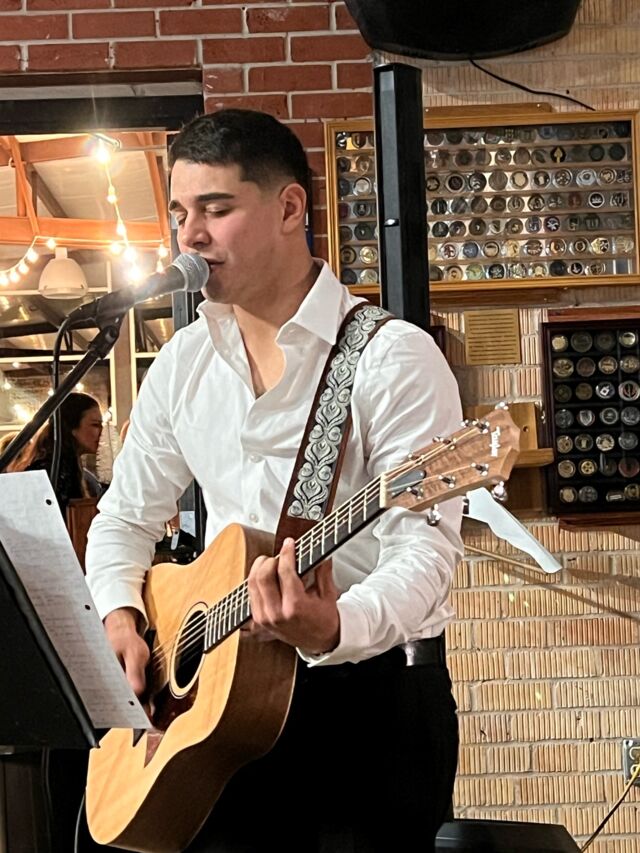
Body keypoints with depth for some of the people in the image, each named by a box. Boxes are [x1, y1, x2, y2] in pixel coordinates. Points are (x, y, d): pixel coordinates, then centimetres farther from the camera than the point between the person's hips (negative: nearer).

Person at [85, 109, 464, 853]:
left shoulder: (393, 357, -11)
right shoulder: (182, 364, 8)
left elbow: (426, 546, -18)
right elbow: (126, 517, 17)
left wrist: (336, 628, -37)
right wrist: (120, 617, -2)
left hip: (376, 688, -4)